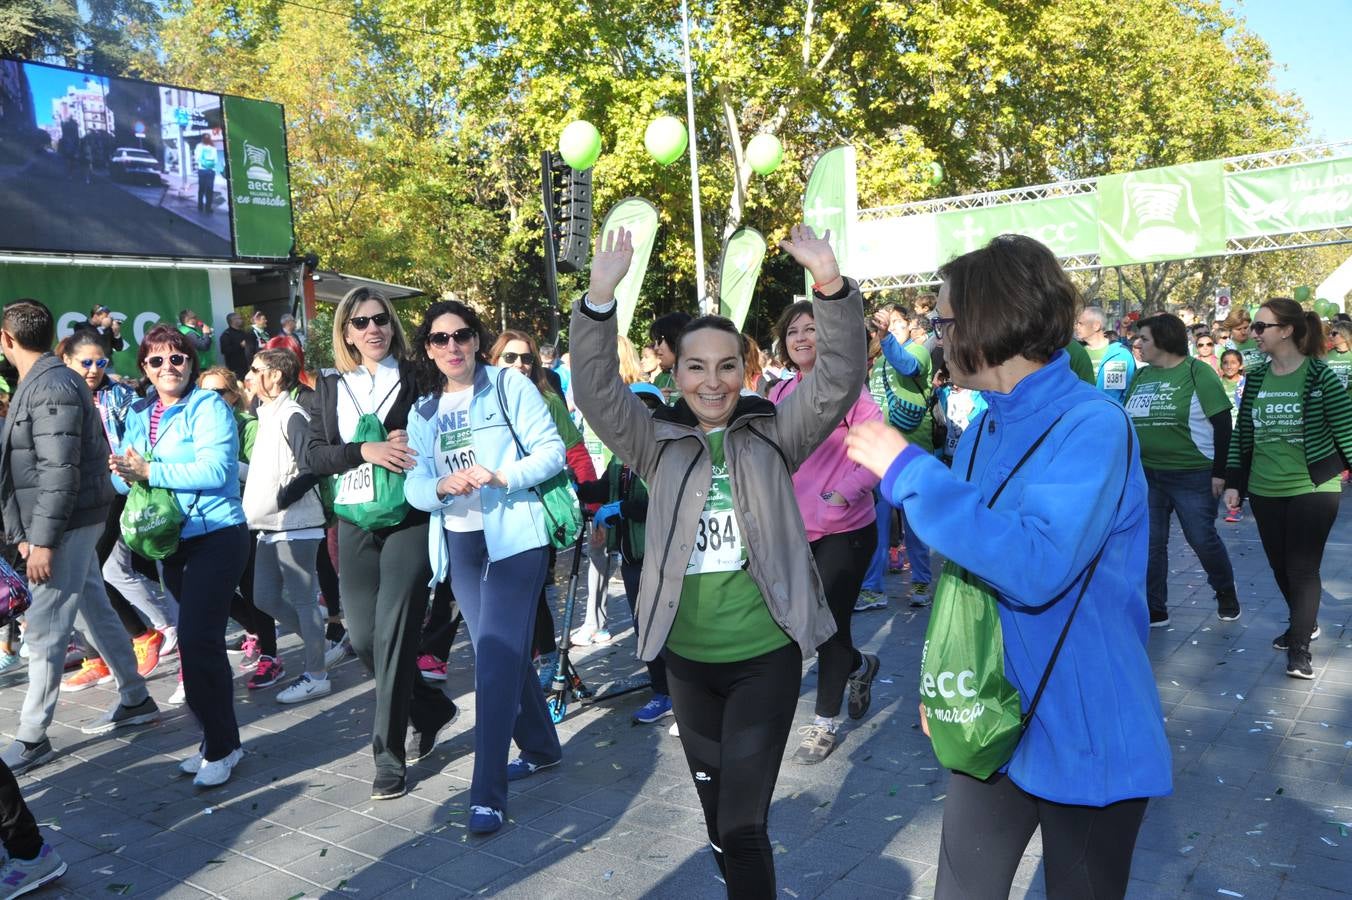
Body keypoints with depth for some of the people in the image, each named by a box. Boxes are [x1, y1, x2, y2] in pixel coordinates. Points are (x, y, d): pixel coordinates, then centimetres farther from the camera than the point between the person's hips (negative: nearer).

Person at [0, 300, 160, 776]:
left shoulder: (51, 386, -17)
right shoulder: (42, 382, 14)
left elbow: (59, 470, -23)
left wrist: (43, 540, -23)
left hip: (67, 523, -10)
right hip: (65, 524, 10)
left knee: (44, 630, -4)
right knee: (97, 613, 15)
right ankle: (135, 700, 26)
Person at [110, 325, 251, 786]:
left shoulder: (208, 407, -10)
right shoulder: (139, 414, 11)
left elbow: (216, 469, -23)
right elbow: (122, 475, 9)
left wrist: (150, 472, -21)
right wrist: (126, 473, -13)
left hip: (215, 537, -7)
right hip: (170, 541, 8)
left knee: (197, 639, -11)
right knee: (200, 638, 15)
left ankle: (220, 747, 4)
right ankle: (218, 741, 29)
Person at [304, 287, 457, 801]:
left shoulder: (416, 378, 1)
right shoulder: (331, 387, 10)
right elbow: (313, 455, 2)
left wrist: (414, 446, -16)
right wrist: (364, 451, -14)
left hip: (408, 518, -4)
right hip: (356, 522, 4)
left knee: (394, 635, -7)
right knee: (363, 638, 7)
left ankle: (390, 756, 6)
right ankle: (432, 709, 31)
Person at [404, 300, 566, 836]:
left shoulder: (509, 385, -4)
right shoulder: (423, 412, 10)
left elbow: (552, 450, -10)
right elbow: (413, 486, 2)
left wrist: (501, 477, -25)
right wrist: (442, 487, -20)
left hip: (513, 537, -6)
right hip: (459, 543, 6)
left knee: (496, 659, -11)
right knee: (504, 652, 16)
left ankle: (488, 793, -5)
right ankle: (541, 748, 35)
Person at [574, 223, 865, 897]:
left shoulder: (773, 433, -2)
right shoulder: (657, 441, 1)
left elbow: (838, 382, -14)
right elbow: (596, 392, -13)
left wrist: (831, 287, -28)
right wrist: (600, 301, -27)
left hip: (765, 659, -2)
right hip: (688, 660, 3)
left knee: (743, 824, 0)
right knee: (718, 815, 20)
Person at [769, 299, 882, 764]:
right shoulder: (780, 393, 6)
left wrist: (845, 492, -25)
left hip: (845, 530, -6)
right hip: (797, 530, 6)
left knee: (830, 624, 2)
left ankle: (825, 723, 21)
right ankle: (859, 665, 44)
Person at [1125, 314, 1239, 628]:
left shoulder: (1197, 373, -9)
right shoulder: (1141, 376, 9)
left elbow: (1222, 423, -11)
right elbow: (1128, 421, 15)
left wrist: (1219, 471, -14)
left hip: (1193, 476, -6)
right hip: (1146, 476, 6)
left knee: (1203, 540, 4)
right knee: (1149, 544, 6)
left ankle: (1226, 594, 30)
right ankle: (1154, 610, 15)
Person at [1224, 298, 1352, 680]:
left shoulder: (1320, 376, -10)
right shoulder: (1255, 378, 4)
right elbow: (1242, 434, 9)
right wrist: (1233, 483, 8)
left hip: (1313, 489, -5)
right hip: (1263, 491, 5)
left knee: (1303, 567, -3)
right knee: (1280, 566, 14)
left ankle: (1299, 647, 5)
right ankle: (1305, 624, 36)